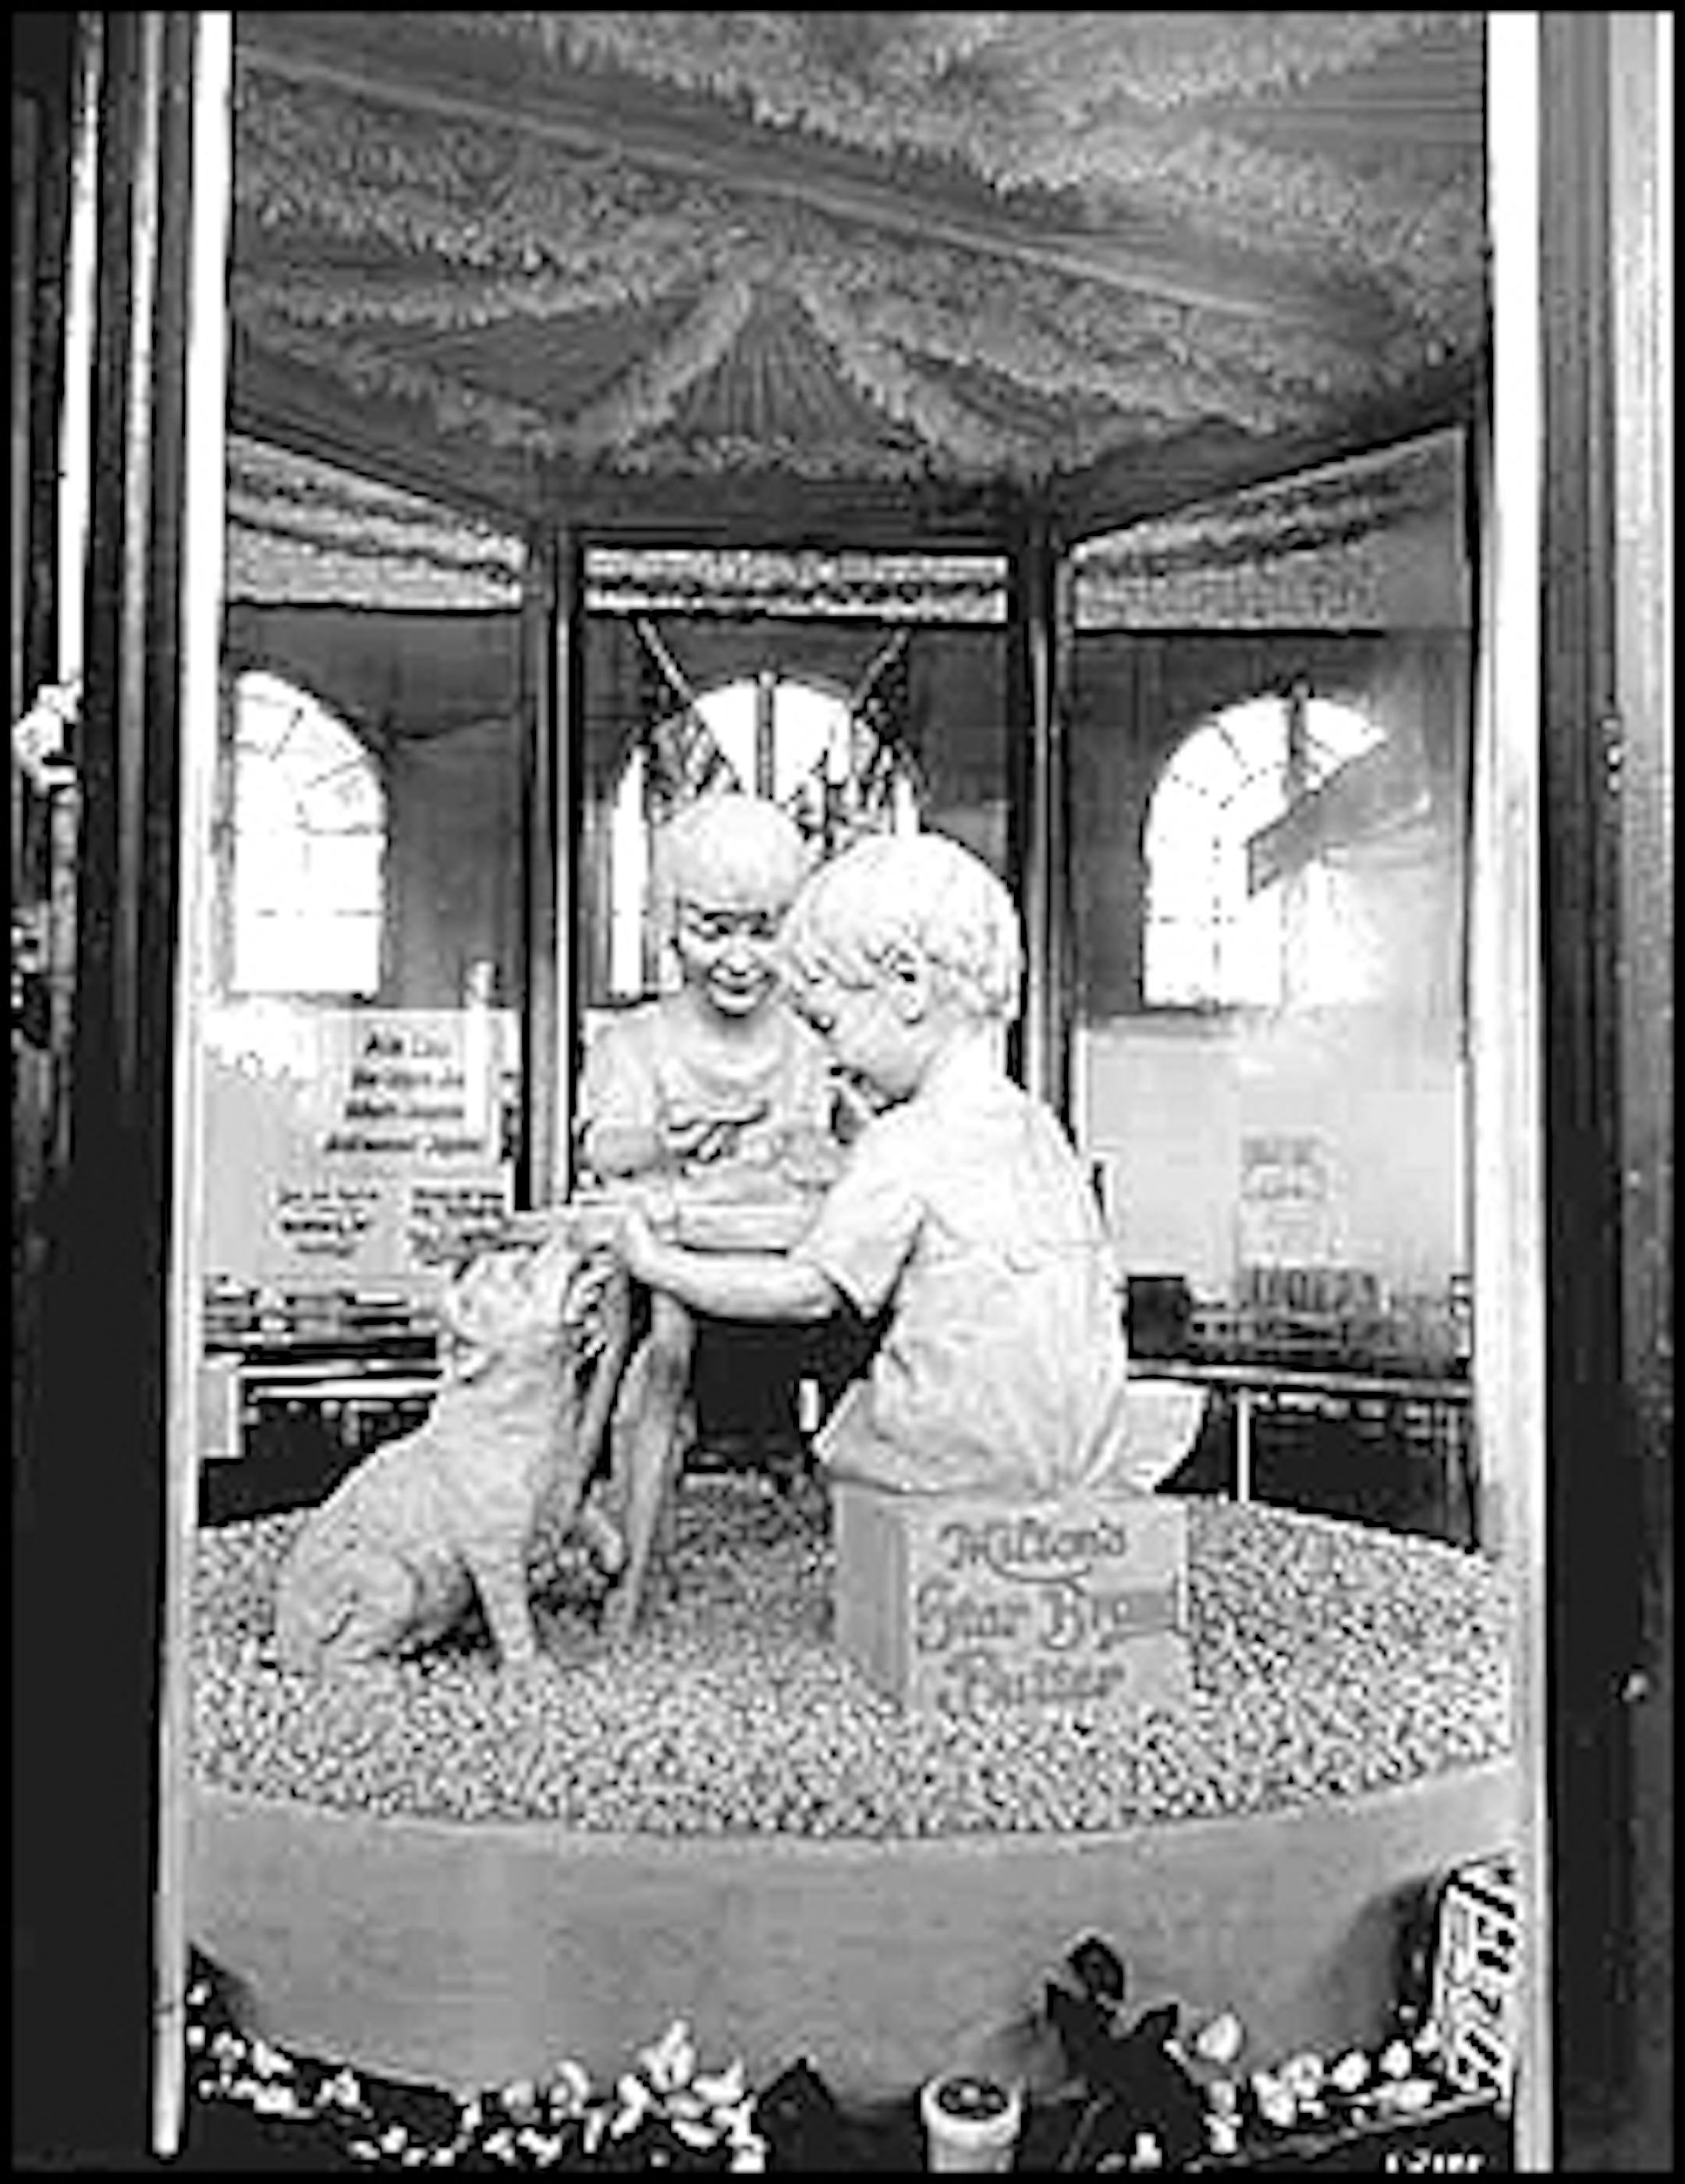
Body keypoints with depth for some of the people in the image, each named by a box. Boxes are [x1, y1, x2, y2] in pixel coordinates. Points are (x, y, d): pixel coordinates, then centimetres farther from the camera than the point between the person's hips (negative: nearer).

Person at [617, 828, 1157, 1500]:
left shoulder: (904, 1147, -16)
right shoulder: (1038, 1125, 6)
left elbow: (809, 1291, -16)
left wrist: (657, 1264, -5)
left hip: (970, 1455, -6)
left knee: (830, 1441, 16)